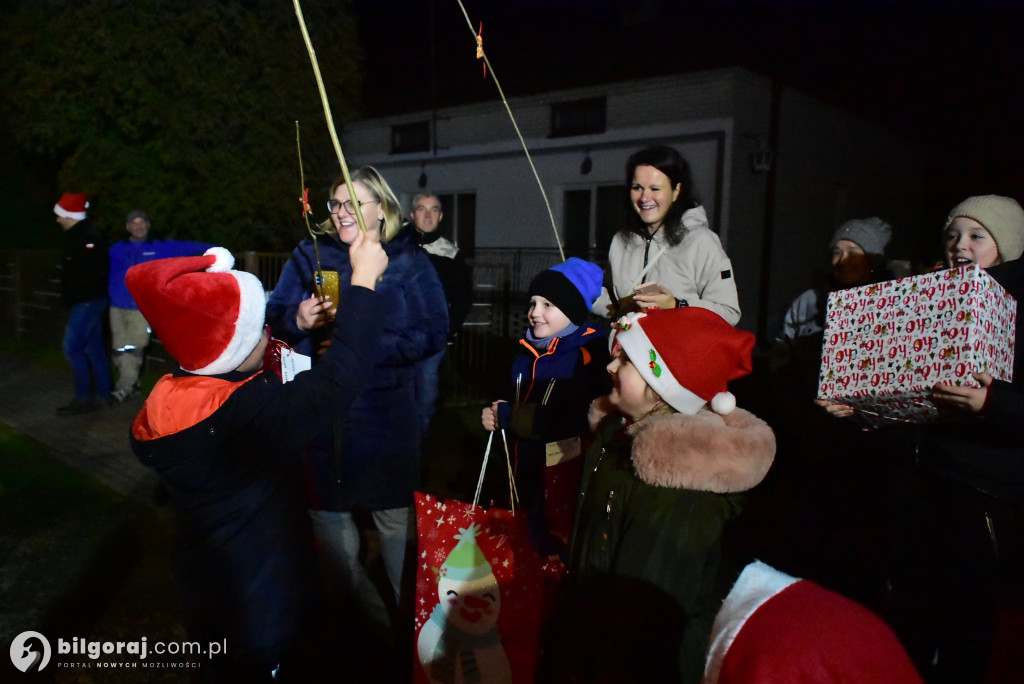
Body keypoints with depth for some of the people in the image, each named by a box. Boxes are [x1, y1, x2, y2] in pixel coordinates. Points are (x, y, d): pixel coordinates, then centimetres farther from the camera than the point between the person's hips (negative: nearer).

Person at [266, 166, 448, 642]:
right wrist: (298, 322, -20)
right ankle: (355, 612, 36)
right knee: (327, 512, 13)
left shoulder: (409, 261, 0)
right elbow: (274, 320, 3)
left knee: (394, 517, 7)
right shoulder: (309, 255, 5)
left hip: (385, 412, -2)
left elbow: (433, 334, -9)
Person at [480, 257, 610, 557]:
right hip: (527, 471, 7)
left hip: (568, 474, -7)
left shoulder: (591, 353, -18)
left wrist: (508, 417, -20)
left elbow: (581, 418, -28)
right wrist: (496, 413, -3)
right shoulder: (529, 350, 7)